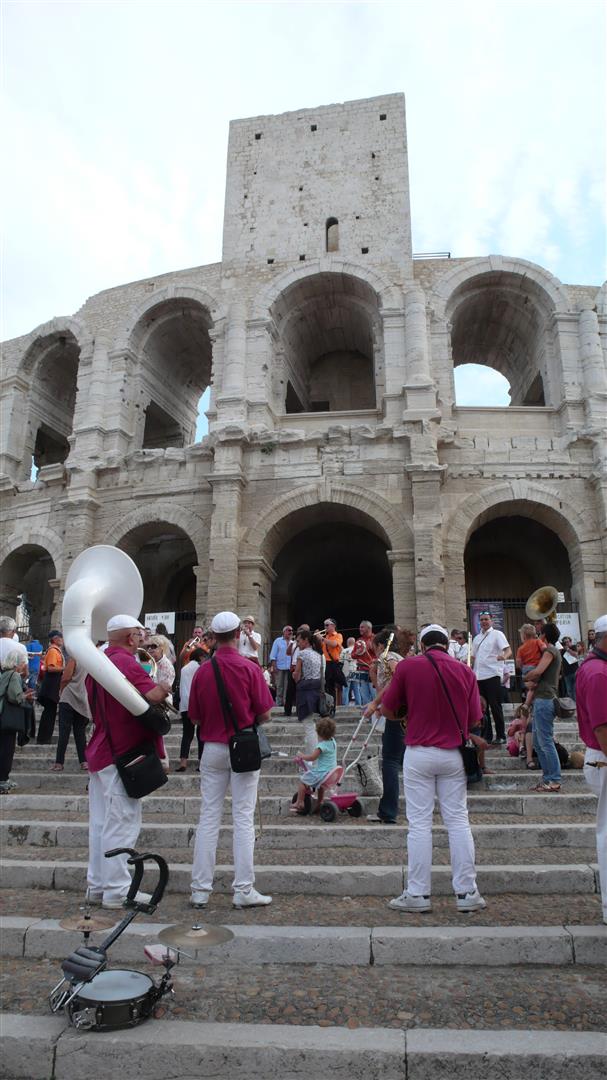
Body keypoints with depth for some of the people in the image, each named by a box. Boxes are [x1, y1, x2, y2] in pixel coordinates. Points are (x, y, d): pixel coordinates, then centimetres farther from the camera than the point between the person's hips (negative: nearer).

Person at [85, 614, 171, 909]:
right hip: (123, 755, -10)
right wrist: (164, 688, -7)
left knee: (101, 823, 15)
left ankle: (97, 886, 24)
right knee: (122, 823, -1)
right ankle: (117, 890, 7)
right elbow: (154, 696, -28)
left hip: (100, 751, 10)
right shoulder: (126, 663, -18)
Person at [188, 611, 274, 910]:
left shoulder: (202, 671, -3)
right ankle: (243, 890, 9)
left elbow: (194, 717, 4)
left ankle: (200, 890, 16)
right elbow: (265, 713, -8)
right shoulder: (250, 668, -12)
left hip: (212, 748, 3)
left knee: (208, 818, 10)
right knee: (243, 818, 4)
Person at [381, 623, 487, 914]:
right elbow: (474, 719, 4)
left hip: (419, 753, -2)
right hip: (453, 754, 2)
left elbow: (387, 710, 0)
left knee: (419, 823, 4)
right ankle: (466, 892, 16)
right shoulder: (465, 671, 1)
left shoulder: (407, 666, -6)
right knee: (458, 820, 11)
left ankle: (418, 894, 11)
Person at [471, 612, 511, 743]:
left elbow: (508, 650, -13)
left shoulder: (497, 634, -1)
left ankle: (501, 736, 6)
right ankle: (486, 735, 17)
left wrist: (504, 656, -34)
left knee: (495, 706, -3)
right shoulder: (477, 638, 19)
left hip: (492, 675, -6)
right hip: (478, 676, 6)